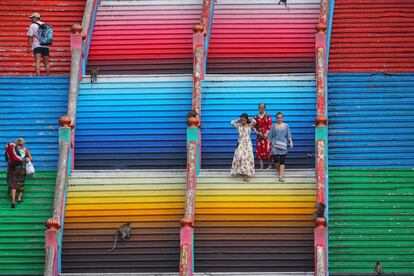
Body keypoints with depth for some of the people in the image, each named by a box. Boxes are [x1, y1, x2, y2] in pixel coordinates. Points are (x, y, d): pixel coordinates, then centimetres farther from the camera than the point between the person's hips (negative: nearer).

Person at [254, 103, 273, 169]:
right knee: (259, 151, 0)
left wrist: (266, 134, -15)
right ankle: (261, 166, 5)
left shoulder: (268, 116, 2)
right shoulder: (256, 117, 9)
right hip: (259, 136, 3)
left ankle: (270, 165, 6)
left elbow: (270, 126, -4)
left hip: (267, 136, -3)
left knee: (268, 150, -6)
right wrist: (256, 132, -10)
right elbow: (254, 126, 8)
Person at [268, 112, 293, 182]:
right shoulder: (273, 126, 8)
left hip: (283, 145, 0)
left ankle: (281, 176, -10)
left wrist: (291, 142, -7)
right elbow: (270, 136, 10)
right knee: (276, 159, -9)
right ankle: (279, 171, 21)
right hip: (275, 145, 0)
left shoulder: (286, 126, 10)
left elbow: (289, 135, 7)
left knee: (282, 160, -7)